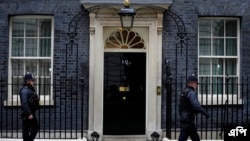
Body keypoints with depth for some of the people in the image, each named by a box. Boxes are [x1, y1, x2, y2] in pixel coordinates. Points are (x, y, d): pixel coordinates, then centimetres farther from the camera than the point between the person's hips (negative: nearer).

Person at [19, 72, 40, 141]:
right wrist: (29, 114, -27)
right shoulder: (25, 90, -16)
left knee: (36, 127, 17)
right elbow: (24, 103, -25)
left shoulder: (31, 89, 14)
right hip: (27, 114, -10)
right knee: (26, 130, -1)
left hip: (32, 113, 10)